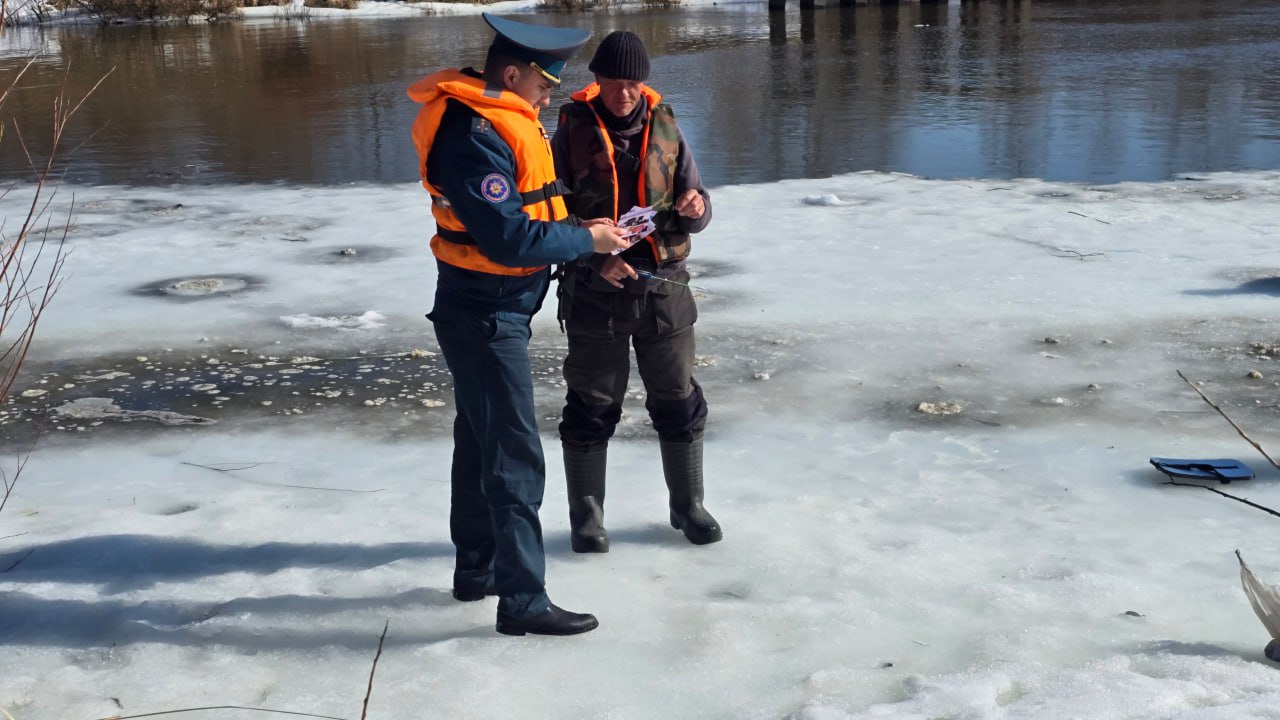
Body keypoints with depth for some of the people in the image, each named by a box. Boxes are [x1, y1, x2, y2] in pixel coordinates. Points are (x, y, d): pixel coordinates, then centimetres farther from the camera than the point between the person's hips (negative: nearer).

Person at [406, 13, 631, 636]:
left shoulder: (499, 122, 10)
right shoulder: (473, 135, -22)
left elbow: (524, 211, 15)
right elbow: (507, 237, -26)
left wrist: (580, 232, 1)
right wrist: (586, 240, -15)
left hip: (491, 312, 10)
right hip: (484, 317, -10)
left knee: (480, 444, 19)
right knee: (516, 459, -6)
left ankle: (476, 571, 33)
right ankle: (522, 601, 1)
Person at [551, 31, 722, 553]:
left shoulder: (664, 128, 2)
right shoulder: (573, 129, -5)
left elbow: (696, 210, 6)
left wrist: (694, 207, -18)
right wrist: (596, 256, -19)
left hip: (663, 285, 2)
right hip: (594, 288, -2)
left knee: (678, 401, 10)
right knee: (592, 405, 6)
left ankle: (687, 504, 26)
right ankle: (586, 514, 19)